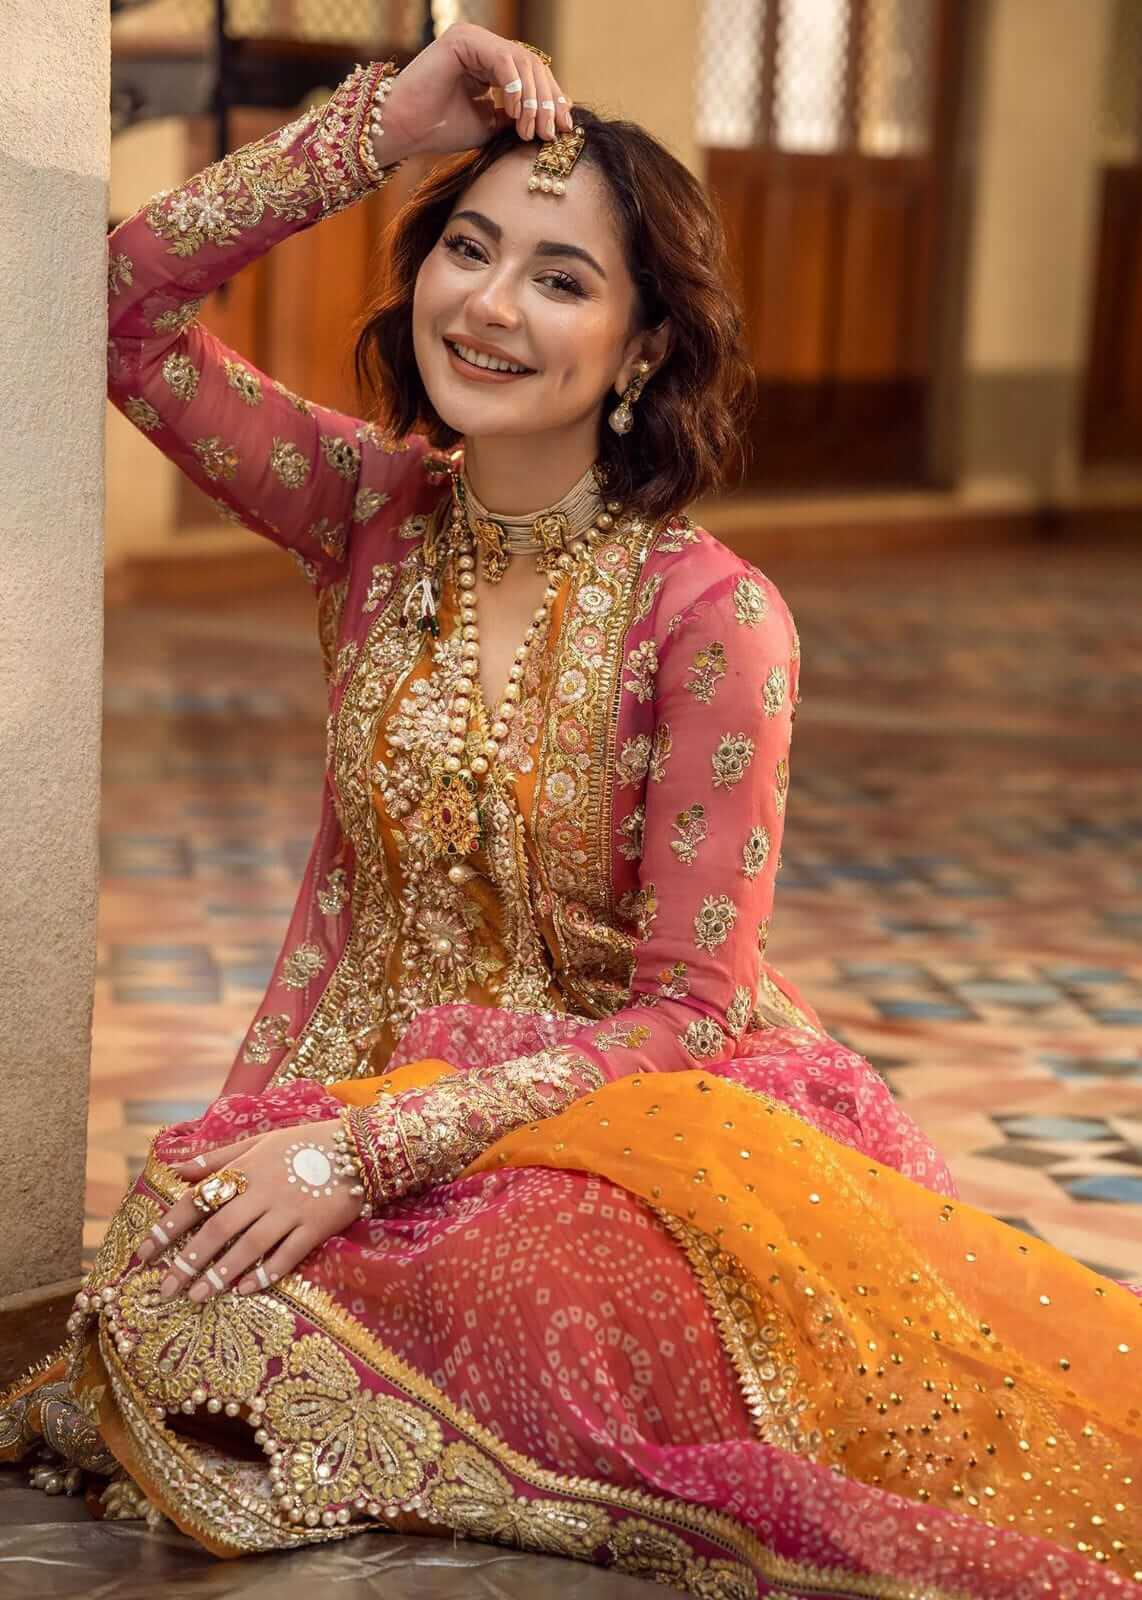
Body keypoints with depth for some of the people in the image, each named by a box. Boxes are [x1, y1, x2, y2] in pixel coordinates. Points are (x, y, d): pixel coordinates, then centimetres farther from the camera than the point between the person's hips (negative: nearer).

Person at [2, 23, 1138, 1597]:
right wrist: (383, 120, -8)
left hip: (630, 1111, -5)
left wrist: (369, 1148, -22)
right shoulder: (376, 510, 3)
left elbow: (687, 1008, -14)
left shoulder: (715, 617, -13)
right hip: (378, 1098, 5)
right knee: (186, 1268, -28)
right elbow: (127, 314, 0)